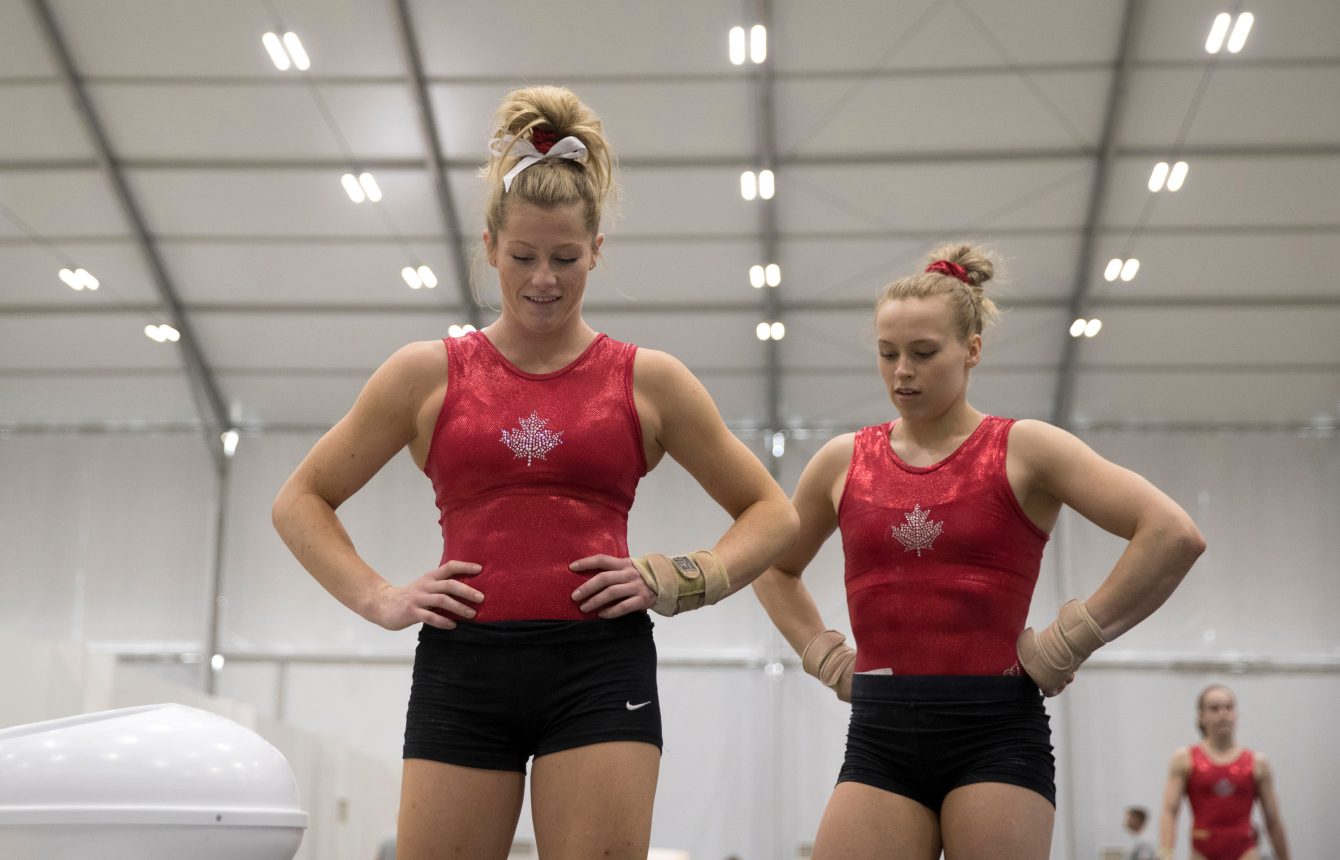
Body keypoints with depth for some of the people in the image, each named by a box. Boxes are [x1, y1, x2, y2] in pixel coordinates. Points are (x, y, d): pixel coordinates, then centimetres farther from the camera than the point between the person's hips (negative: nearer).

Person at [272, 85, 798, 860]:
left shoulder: (648, 380, 7)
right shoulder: (429, 374, 8)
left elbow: (773, 513, 14)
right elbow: (301, 501, 16)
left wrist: (676, 581, -1)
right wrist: (377, 597, 1)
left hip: (600, 668, -1)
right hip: (462, 668, 1)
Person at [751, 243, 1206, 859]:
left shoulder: (1023, 450, 1)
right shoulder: (843, 462, 11)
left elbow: (1173, 535, -7)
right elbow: (774, 567, 28)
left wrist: (1066, 645, -8)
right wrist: (823, 655, 13)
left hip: (995, 733, -3)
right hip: (879, 736, 3)